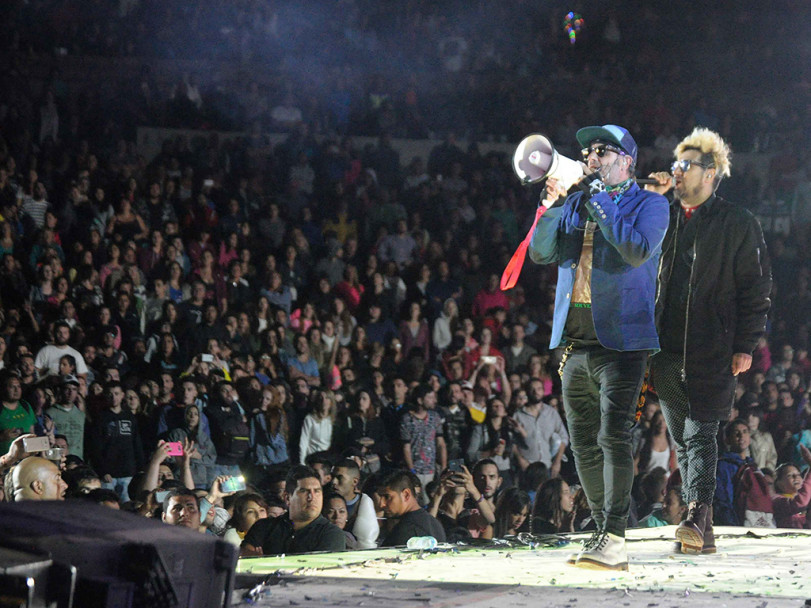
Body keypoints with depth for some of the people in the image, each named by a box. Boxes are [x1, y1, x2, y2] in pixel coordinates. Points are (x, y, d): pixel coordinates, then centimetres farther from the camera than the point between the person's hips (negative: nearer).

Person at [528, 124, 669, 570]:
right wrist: (553, 205, -6)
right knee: (584, 445, 8)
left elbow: (638, 250, -16)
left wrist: (600, 203, -11)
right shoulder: (574, 204, 17)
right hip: (574, 340, 6)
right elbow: (541, 252, 8)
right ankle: (604, 531, 17)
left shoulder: (648, 203, 2)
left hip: (621, 338, -6)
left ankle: (613, 540, -16)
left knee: (614, 437, -15)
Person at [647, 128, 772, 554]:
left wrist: (745, 345, -7)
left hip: (711, 353, -5)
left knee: (700, 433, -15)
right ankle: (700, 526, 13)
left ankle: (697, 516, -23)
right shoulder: (664, 219, 16)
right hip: (666, 351, 5)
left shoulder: (738, 224, 1)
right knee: (681, 439, 8)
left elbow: (756, 289, 0)